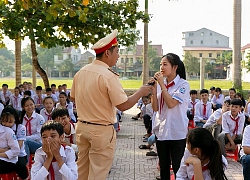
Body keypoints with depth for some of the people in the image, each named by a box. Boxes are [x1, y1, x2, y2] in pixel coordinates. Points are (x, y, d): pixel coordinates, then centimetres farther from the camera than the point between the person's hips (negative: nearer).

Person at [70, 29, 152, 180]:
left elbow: (73, 97, 15)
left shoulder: (81, 72, 3)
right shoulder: (109, 76, -19)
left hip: (82, 126, 7)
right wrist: (141, 92, -4)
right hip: (102, 131, -7)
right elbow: (123, 105, -19)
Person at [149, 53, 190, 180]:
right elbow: (155, 108, 4)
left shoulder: (183, 84, -7)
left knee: (177, 167, 2)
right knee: (164, 167, 14)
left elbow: (171, 104, -19)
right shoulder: (160, 84, 7)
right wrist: (154, 88, -5)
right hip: (161, 130, 5)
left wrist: (162, 84, -14)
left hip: (177, 132, -5)